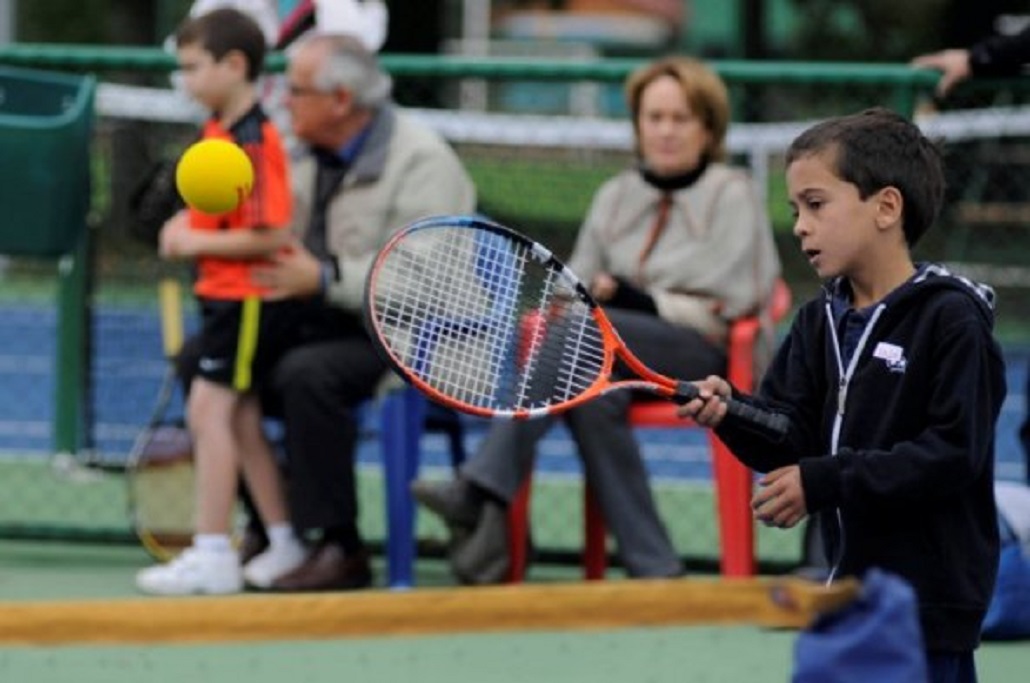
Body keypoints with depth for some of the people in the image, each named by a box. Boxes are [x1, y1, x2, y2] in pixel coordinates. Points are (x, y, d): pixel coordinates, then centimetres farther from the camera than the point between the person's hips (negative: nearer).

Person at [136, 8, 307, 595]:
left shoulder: (255, 142, -19)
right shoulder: (219, 132, 9)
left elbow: (271, 236, -23)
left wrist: (199, 242, -18)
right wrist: (186, 226, 6)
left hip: (251, 299, -10)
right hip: (227, 296, 10)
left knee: (209, 409, -10)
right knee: (240, 419, 14)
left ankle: (212, 555, -8)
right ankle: (285, 543, 23)